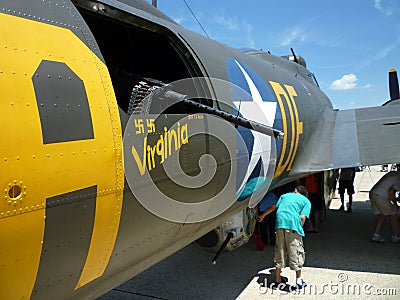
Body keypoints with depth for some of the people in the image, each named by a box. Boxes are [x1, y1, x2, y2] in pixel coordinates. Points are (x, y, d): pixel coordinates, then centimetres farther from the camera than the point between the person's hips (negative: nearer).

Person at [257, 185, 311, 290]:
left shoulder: (285, 195, 26)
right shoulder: (306, 201, 17)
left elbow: (273, 207, 27)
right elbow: (302, 217, 0)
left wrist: (262, 216, 40)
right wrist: (299, 228, 12)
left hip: (280, 222, 3)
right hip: (293, 224, -3)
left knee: (280, 251, 13)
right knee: (296, 252, 8)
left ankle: (277, 279, 22)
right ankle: (299, 280, 16)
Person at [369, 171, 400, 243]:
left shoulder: (394, 173, 17)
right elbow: (391, 192, -18)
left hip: (372, 194, 9)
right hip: (381, 196, -9)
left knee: (382, 215, 15)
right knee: (393, 214, 6)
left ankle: (376, 235, 10)